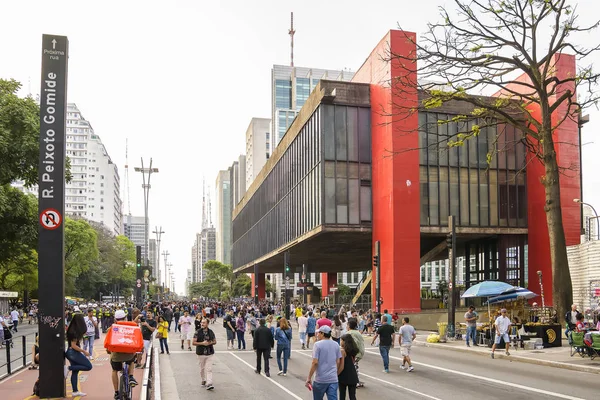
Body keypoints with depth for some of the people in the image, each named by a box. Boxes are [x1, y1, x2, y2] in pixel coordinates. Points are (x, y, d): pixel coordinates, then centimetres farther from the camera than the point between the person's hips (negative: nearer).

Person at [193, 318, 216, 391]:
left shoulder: (211, 332, 3)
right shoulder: (198, 332, -4)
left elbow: (215, 341, 11)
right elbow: (194, 342, -6)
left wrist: (210, 343, -10)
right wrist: (202, 343, -19)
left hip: (209, 353, 1)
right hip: (201, 353, -1)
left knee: (209, 369, -8)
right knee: (202, 368, 11)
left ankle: (209, 384, -12)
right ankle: (203, 381, 31)